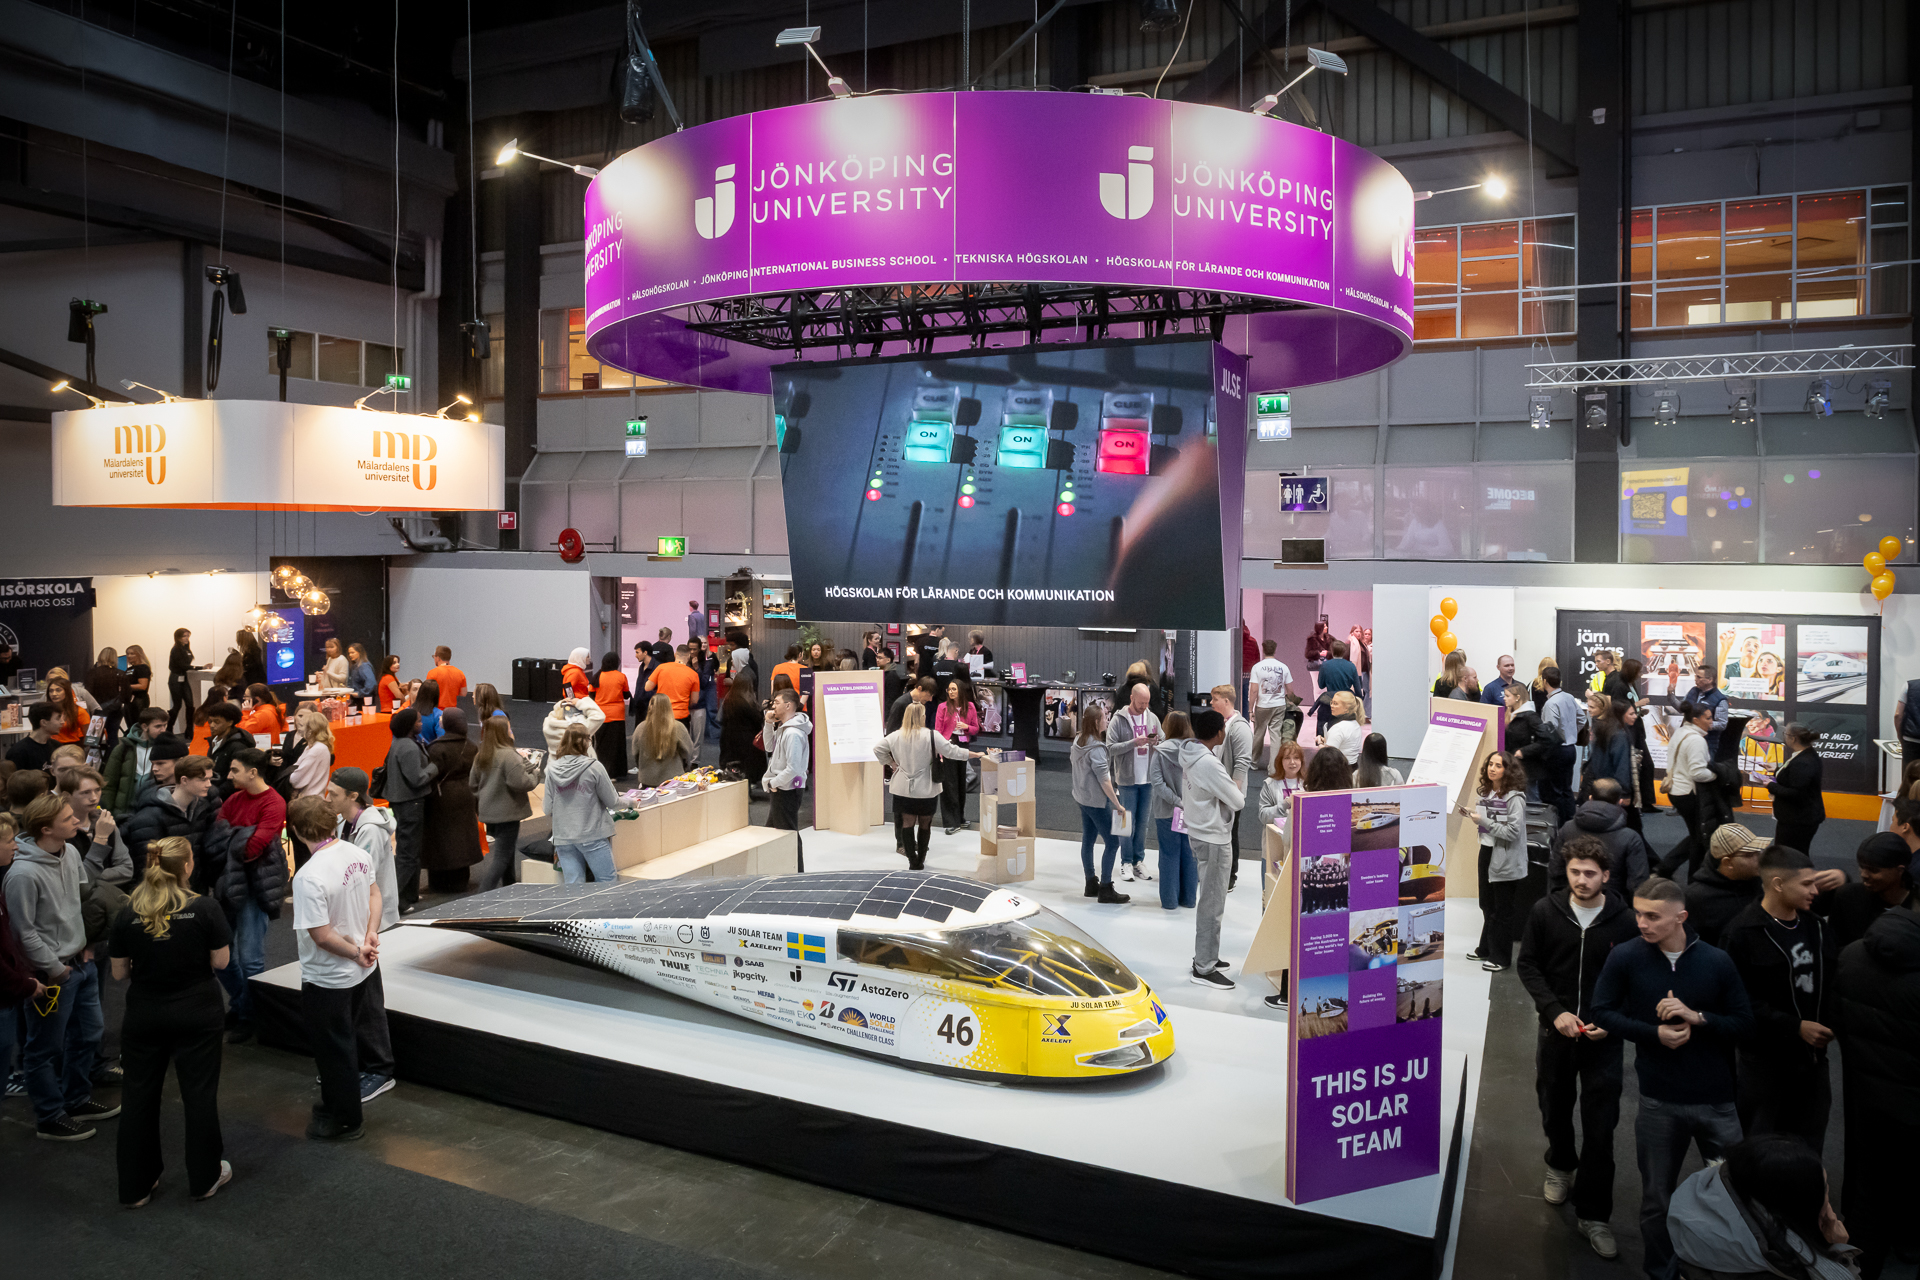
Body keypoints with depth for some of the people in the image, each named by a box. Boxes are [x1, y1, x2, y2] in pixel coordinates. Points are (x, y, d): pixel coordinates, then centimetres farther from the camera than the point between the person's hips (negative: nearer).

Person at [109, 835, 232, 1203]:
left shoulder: (128, 914, -7)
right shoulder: (205, 909, -15)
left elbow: (120, 972, -1)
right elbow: (221, 961, -10)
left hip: (144, 1016, 2)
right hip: (196, 1014, -2)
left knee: (139, 1094, 15)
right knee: (199, 1092, 10)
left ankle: (136, 1186, 24)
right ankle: (204, 1178, 22)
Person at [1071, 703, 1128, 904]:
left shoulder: (1078, 741, 6)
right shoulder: (1096, 749, -22)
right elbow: (1104, 780, -23)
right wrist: (1117, 804, -20)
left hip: (1082, 798, 10)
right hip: (1097, 801, -10)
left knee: (1088, 840, 15)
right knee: (1112, 842, -3)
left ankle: (1091, 884, 24)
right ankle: (1105, 890, -1)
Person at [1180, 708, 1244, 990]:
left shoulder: (1189, 754, 2)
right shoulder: (1209, 764, -26)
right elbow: (1238, 802, -18)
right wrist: (1238, 787, 2)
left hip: (1199, 834, 9)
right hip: (1213, 840, -9)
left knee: (1209, 900, 20)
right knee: (1212, 905, -1)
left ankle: (1206, 956, 30)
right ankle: (1204, 969, 6)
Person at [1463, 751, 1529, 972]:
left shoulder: (1514, 797, -16)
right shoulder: (1485, 792, 8)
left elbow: (1513, 831, -22)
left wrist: (1484, 821, -22)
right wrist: (1470, 815, 3)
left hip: (1506, 860, -8)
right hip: (1487, 853, 8)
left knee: (1502, 910, 3)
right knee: (1487, 905, 17)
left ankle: (1500, 956, 13)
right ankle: (1486, 948, 30)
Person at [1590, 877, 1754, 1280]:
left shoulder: (1716, 961, -5)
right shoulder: (1625, 957, -7)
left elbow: (1744, 1024, -1)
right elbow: (1602, 1013, -1)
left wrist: (1696, 1017, -18)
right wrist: (1654, 1033, -14)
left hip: (1716, 1100, 0)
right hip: (1658, 1102, 0)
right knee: (1656, 1200, 12)